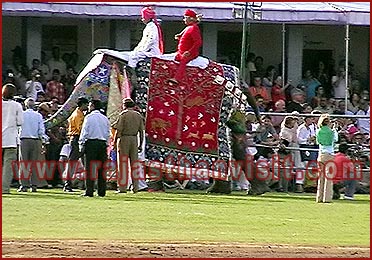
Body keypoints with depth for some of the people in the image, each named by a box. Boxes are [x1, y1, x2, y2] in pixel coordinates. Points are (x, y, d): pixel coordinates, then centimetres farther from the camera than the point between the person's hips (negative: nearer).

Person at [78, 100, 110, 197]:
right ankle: (102, 191, 5)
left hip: (91, 142, -5)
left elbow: (84, 132, -5)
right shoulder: (105, 118, 12)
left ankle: (89, 191, -8)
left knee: (90, 168, -4)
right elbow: (108, 133, 13)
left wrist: (81, 145, 0)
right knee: (101, 168, 6)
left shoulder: (89, 117, -3)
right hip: (103, 143, 5)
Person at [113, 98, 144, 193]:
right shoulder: (138, 115, 8)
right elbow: (141, 131, 9)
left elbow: (118, 130, -10)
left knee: (123, 164, -2)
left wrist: (115, 141, -4)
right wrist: (140, 145, 13)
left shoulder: (123, 114, -7)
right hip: (134, 139, 5)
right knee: (134, 163, 7)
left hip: (124, 139, -4)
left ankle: (122, 188, -5)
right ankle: (135, 187, 5)